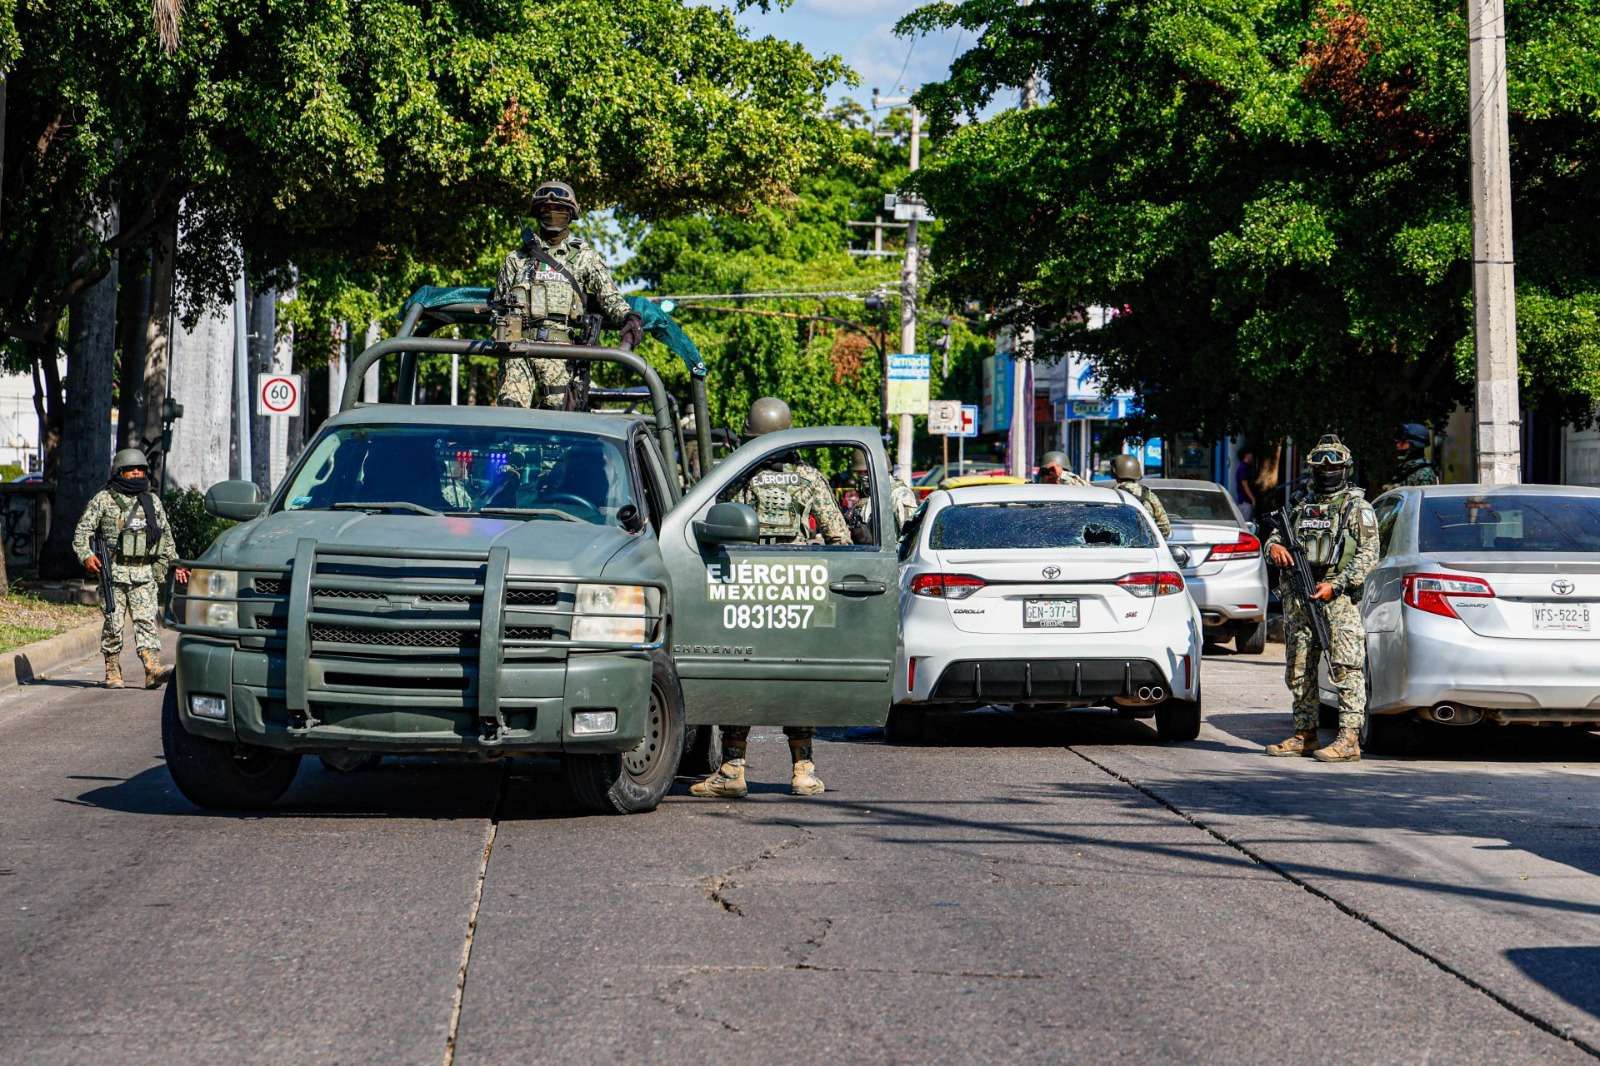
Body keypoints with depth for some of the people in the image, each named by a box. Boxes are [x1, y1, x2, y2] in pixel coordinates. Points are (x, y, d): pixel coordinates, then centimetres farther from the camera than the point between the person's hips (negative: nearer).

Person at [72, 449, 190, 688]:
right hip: (114, 573, -2)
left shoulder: (152, 501, 15)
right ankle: (112, 672, 10)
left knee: (146, 621, -9)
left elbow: (166, 535, 24)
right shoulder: (103, 500, 3)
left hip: (145, 574, 2)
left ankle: (153, 670, -20)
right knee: (113, 624, 0)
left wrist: (175, 563, 20)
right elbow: (82, 531, 0)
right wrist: (86, 556, -16)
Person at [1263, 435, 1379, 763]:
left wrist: (1334, 586, -15)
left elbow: (1368, 554, -6)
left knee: (1346, 668, -10)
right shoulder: (1300, 504, 18)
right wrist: (1274, 547, -4)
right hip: (1298, 600, 6)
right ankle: (1305, 735, 17)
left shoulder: (1356, 507, 2)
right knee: (1298, 670, 9)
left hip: (1338, 598, -6)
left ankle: (1349, 739, -14)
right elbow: (1274, 536, 22)